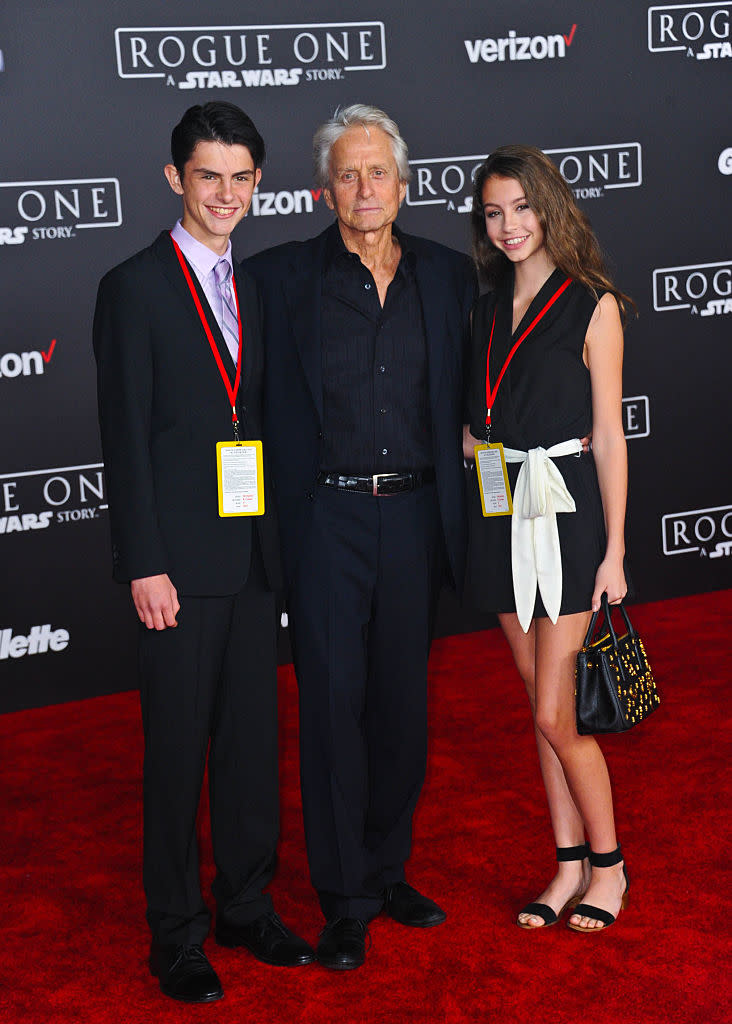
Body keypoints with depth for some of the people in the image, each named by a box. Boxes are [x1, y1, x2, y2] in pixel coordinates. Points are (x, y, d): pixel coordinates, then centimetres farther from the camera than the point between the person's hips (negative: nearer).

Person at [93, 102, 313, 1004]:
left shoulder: (255, 287, 13)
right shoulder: (134, 288, -6)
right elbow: (125, 439, -10)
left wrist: (280, 539, 10)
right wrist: (144, 566, -15)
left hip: (254, 556, 6)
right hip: (180, 561, -6)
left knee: (253, 740, 13)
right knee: (178, 751, 3)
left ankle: (246, 906, 28)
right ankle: (176, 936, 16)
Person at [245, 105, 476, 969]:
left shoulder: (448, 275, 8)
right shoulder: (280, 278, -1)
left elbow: (464, 401, 13)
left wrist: (456, 511, 7)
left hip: (415, 516, 3)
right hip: (325, 517, -3)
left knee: (403, 700, 11)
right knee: (333, 702, 0)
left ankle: (388, 871, 27)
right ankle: (345, 899, 11)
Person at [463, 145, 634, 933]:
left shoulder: (592, 306, -5)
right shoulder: (488, 310, 11)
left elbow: (609, 435, -7)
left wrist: (614, 552, -9)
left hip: (568, 515, -5)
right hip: (502, 515, 6)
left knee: (555, 713, -5)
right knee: (541, 704, 11)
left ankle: (607, 863, 14)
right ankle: (570, 863, 23)